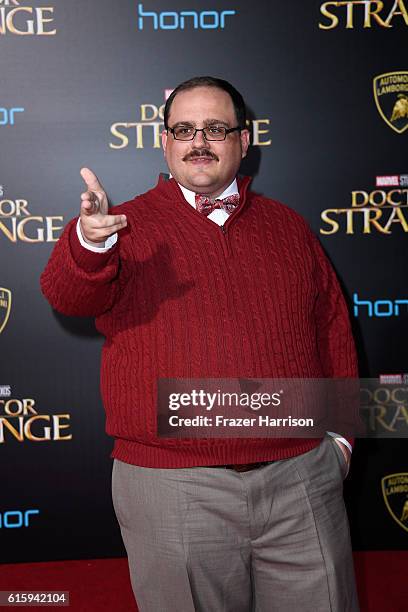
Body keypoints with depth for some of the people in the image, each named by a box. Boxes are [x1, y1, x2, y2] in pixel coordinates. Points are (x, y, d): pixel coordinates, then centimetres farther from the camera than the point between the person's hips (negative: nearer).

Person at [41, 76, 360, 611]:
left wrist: (339, 430, 9)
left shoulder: (288, 226, 11)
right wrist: (90, 244, -39)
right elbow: (68, 294, -17)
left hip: (301, 477, 3)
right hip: (172, 488, -2)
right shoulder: (128, 227, 2)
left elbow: (332, 325, 14)